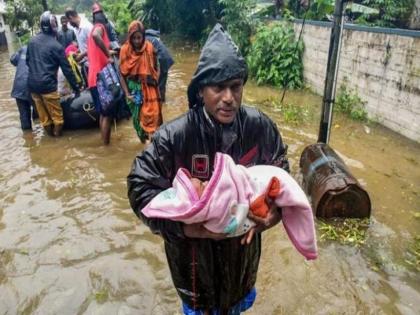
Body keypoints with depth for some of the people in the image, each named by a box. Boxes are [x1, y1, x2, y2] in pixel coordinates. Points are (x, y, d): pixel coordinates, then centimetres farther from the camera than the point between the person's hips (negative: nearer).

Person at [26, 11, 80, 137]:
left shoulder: (32, 41, 6)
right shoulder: (56, 46, -10)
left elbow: (27, 61, 17)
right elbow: (67, 69, -8)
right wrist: (75, 87, -1)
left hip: (32, 84, 6)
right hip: (47, 84, -6)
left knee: (43, 114, 17)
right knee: (56, 114, 9)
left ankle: (50, 133, 31)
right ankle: (57, 135, 20)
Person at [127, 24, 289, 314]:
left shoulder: (259, 126, -17)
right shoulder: (175, 136, -27)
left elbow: (280, 171, -1)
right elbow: (140, 186, -20)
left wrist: (275, 208, -19)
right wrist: (185, 226, -29)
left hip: (243, 245, 3)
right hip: (194, 251, -3)